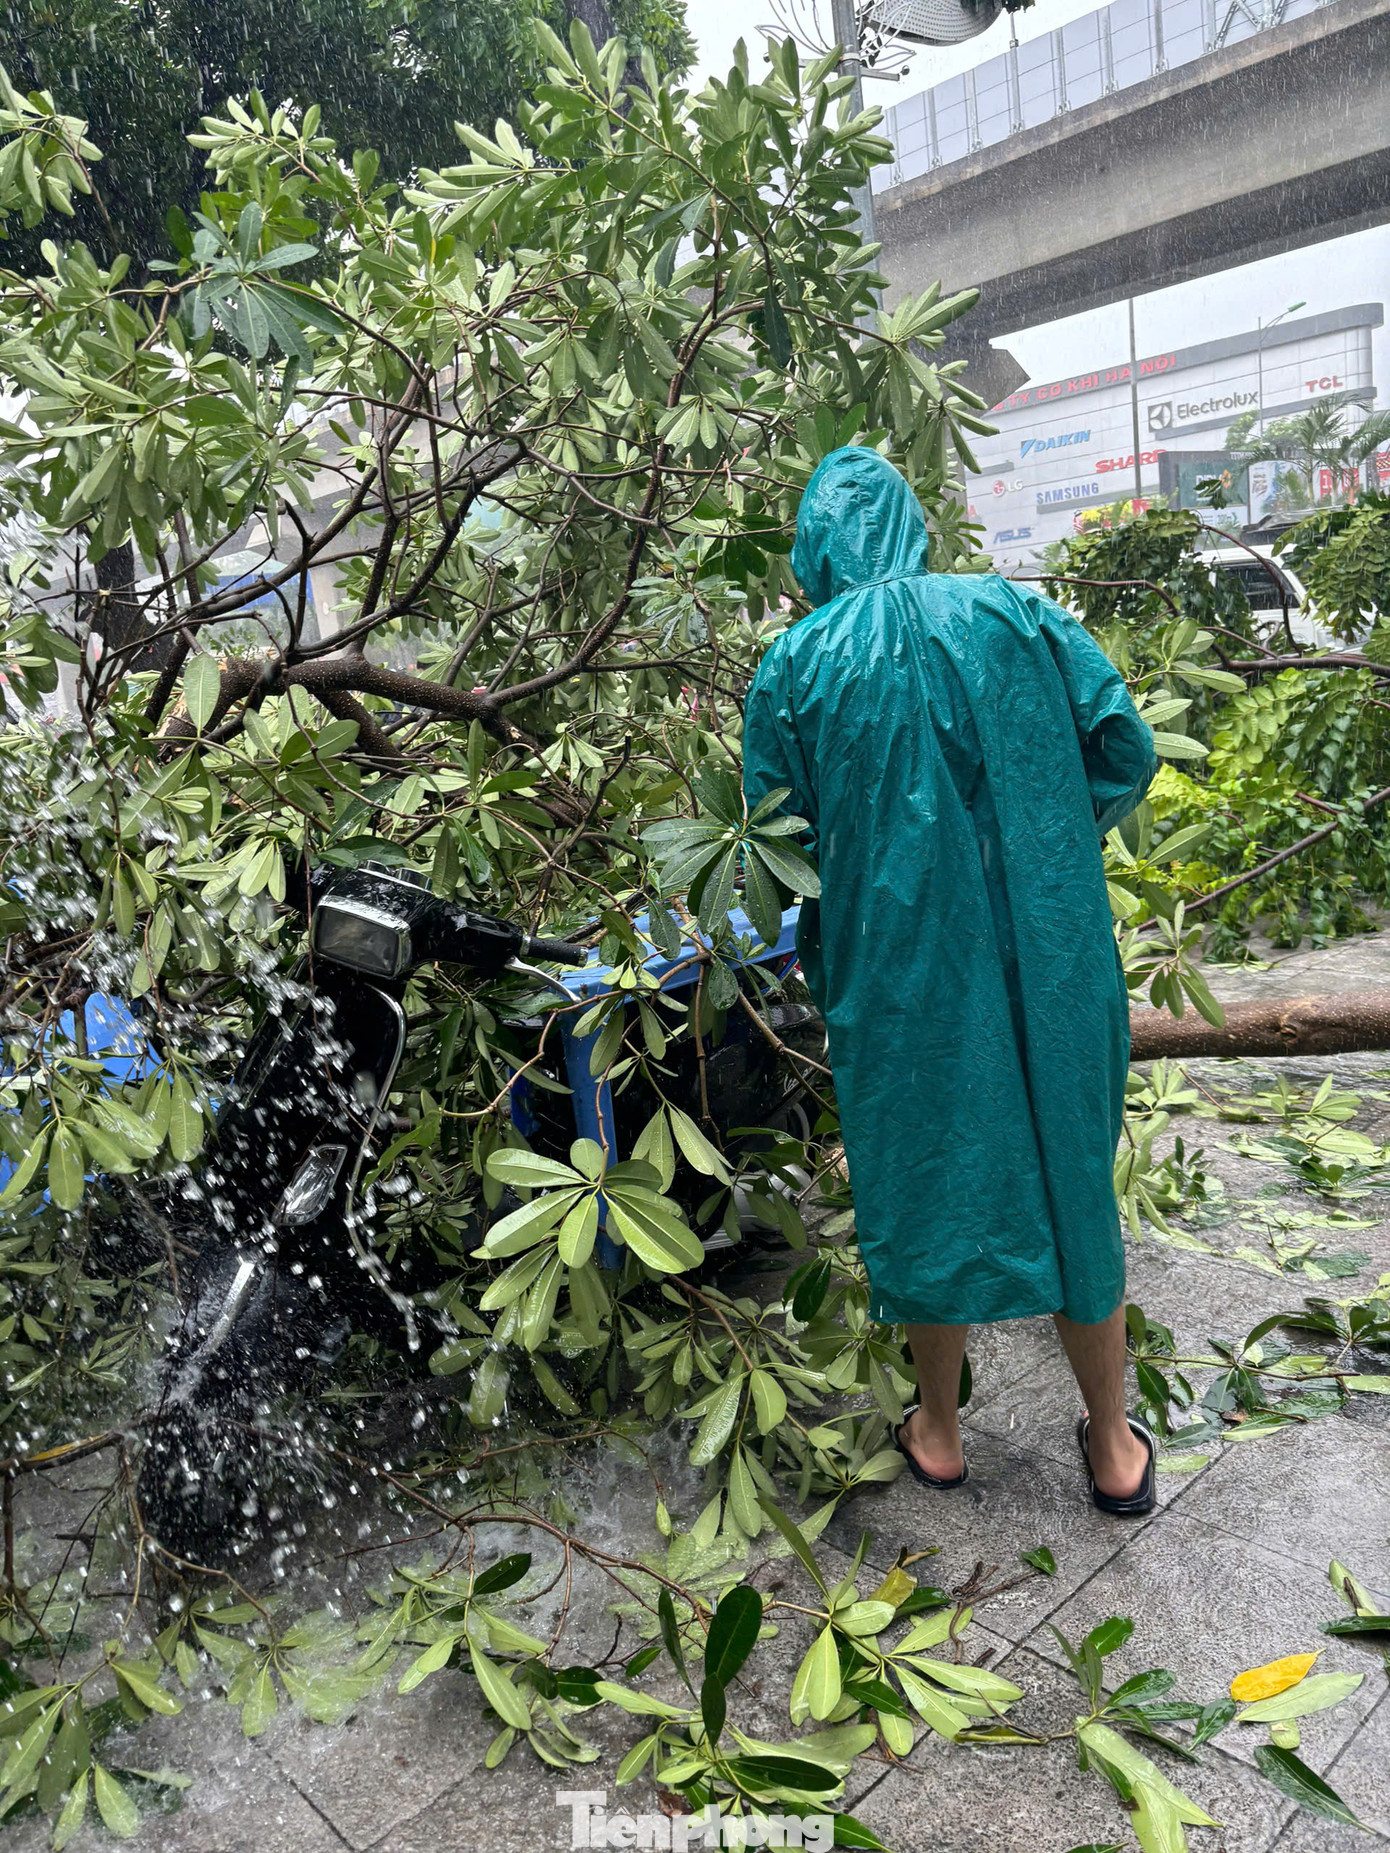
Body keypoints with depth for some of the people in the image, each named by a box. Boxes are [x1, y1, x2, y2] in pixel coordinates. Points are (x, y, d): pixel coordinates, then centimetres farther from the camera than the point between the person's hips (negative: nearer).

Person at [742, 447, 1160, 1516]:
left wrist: (814, 954, 16)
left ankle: (940, 1432, 31)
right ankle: (1114, 1447, 28)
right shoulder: (1015, 612, 0)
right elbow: (1126, 750, -1)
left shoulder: (797, 663, -4)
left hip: (900, 964, -1)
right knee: (1067, 1169, 14)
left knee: (926, 1178, 13)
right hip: (1046, 951, 2)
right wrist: (1052, 847, 13)